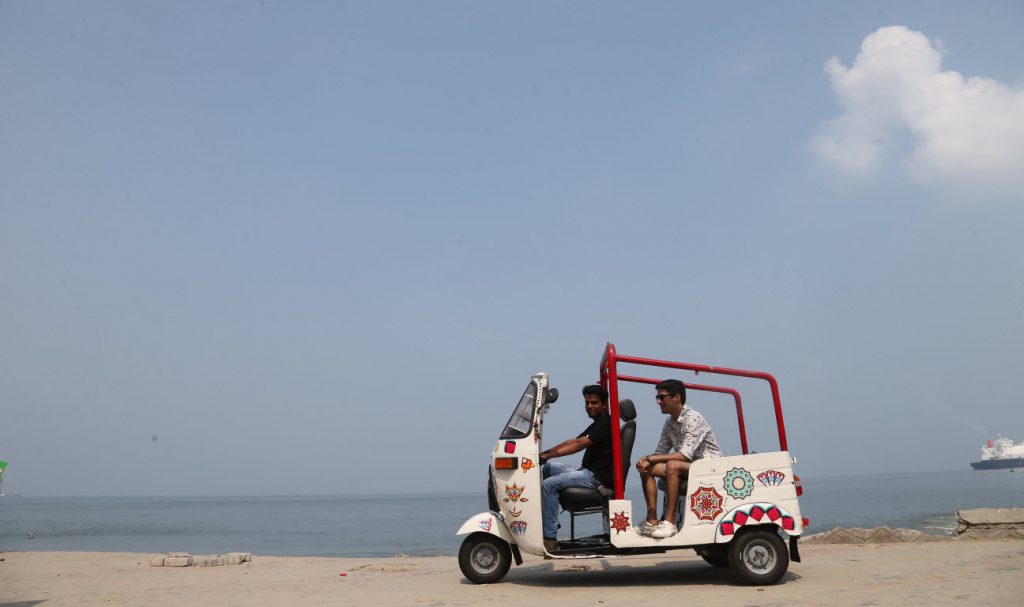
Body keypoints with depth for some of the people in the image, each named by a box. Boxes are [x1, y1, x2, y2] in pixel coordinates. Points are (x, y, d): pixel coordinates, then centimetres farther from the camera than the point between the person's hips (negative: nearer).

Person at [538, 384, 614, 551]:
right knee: (547, 467, 13)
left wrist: (550, 454, -29)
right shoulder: (597, 424, 21)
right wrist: (546, 453, 3)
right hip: (587, 471, 10)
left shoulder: (606, 424, -12)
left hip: (598, 476, -10)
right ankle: (542, 518, 9)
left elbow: (580, 444, -23)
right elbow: (573, 441, 15)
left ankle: (550, 538, -21)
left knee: (549, 485, -21)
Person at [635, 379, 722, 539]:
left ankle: (670, 523, -29)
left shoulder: (693, 419, -18)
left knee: (672, 466, -34)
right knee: (646, 468, -6)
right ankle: (652, 520, -8)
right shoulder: (669, 423, 8)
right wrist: (646, 458, -13)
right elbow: (660, 452, 10)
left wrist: (651, 459, -25)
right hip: (687, 468, 8)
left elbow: (685, 455, -27)